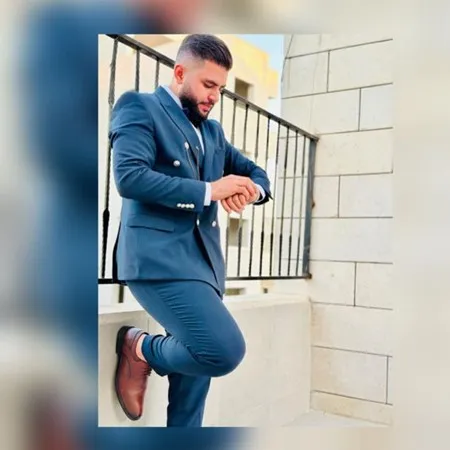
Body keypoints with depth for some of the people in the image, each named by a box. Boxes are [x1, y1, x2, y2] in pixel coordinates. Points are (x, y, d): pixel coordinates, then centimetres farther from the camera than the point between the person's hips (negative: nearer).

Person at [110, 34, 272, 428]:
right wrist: (209, 190, -14)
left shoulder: (212, 130, 21)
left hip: (203, 259, 8)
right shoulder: (139, 106, 0)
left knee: (197, 369, 9)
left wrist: (252, 190, -1)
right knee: (225, 350, -20)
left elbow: (255, 172, 25)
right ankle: (142, 348, 7)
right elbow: (129, 177, -15)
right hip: (159, 255, -7)